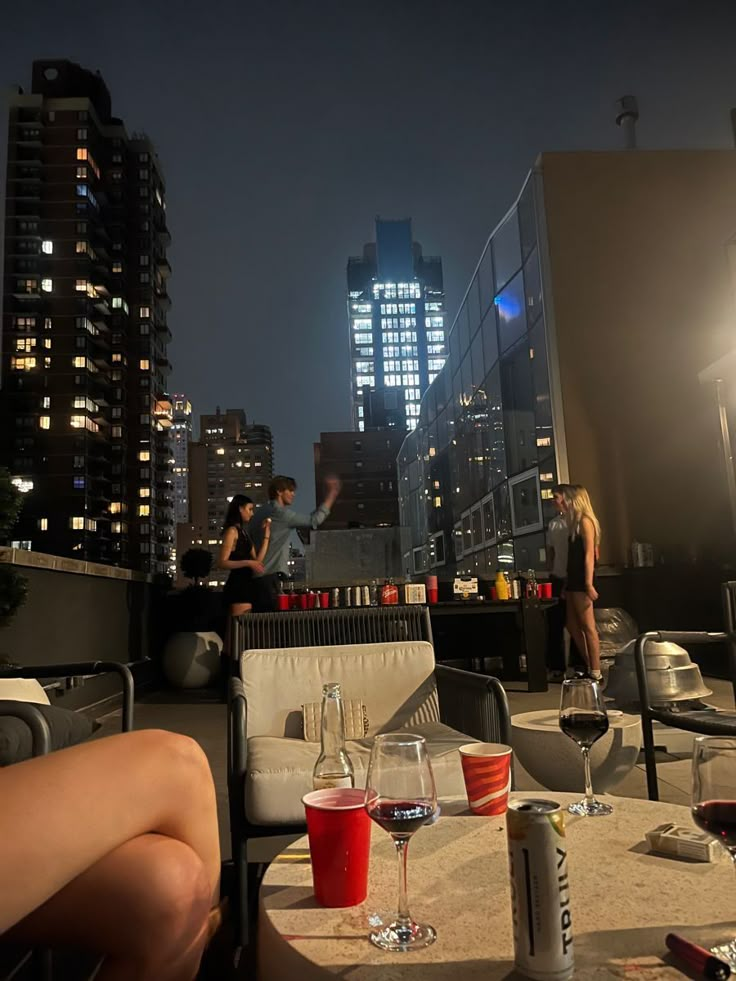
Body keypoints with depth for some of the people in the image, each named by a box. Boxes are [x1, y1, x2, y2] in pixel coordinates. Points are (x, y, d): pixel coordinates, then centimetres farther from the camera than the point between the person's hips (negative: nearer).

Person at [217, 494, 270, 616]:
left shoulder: (244, 533, 18)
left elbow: (257, 560, 7)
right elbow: (222, 562, -14)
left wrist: (266, 535, 8)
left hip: (246, 585, 9)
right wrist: (248, 563, -22)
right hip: (237, 585, -9)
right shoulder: (232, 531, -6)